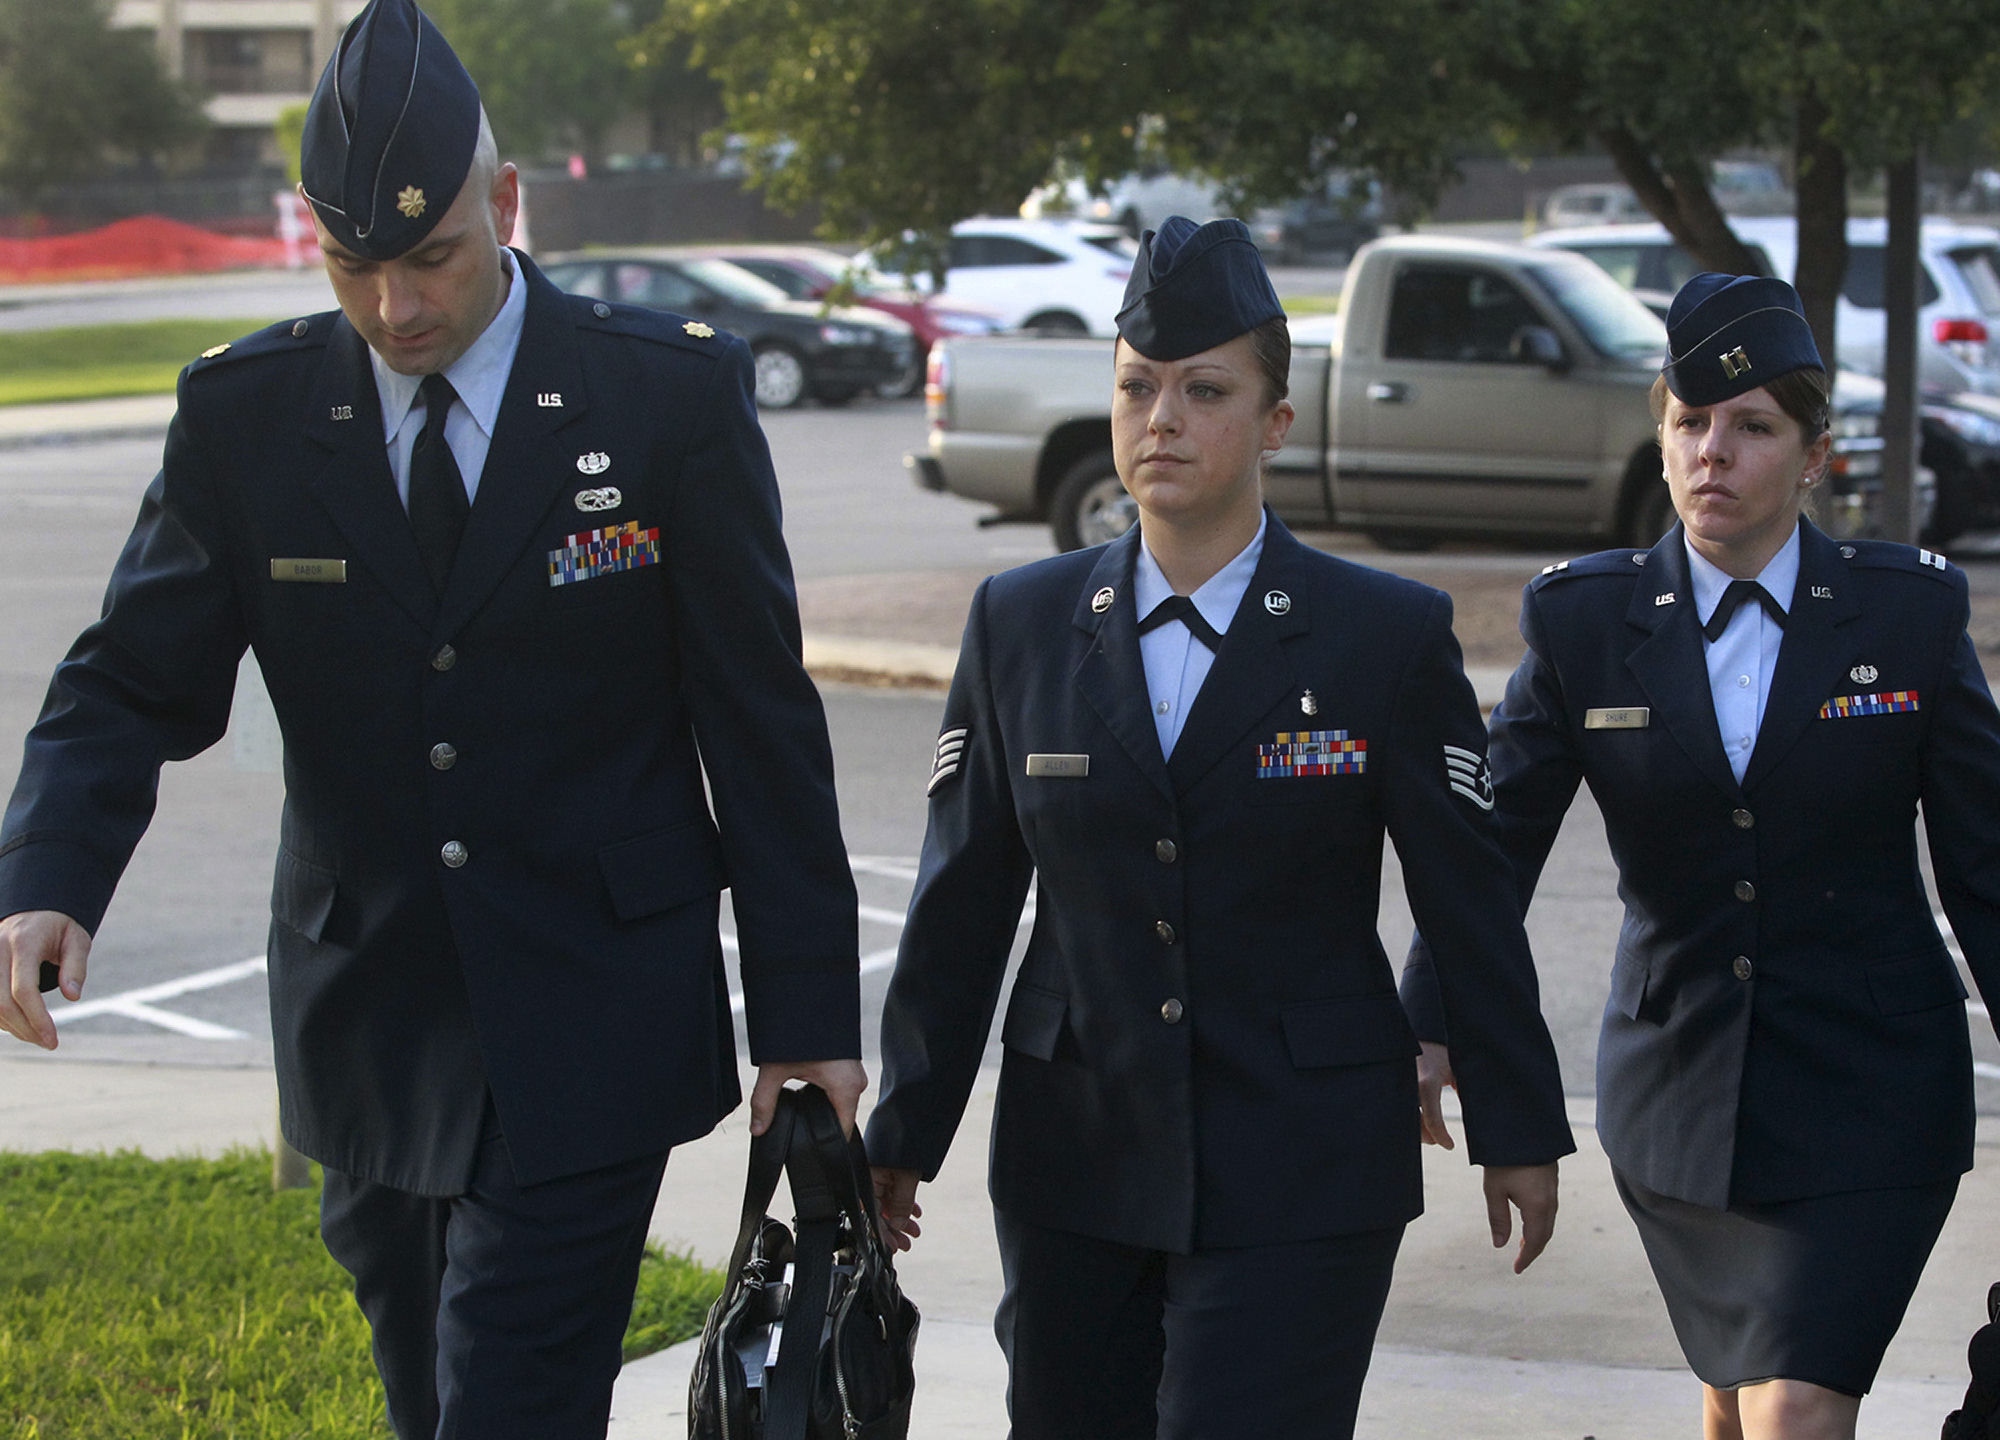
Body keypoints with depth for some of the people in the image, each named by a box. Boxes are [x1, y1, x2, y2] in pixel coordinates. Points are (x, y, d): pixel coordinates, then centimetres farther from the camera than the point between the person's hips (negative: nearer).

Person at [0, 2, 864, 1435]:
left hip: (591, 1036, -3)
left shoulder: (674, 394, -7)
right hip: (369, 1032, 4)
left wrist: (807, 1009, -3)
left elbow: (761, 721, -3)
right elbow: (134, 684, 2)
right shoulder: (247, 415, 0)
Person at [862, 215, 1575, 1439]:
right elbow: (962, 902, 8)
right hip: (1074, 1170, 3)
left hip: (1303, 1181, -3)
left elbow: (1470, 901, 1)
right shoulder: (1021, 625, 5)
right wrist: (905, 1134, 9)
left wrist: (1519, 1132, 3)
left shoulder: (1390, 636, -3)